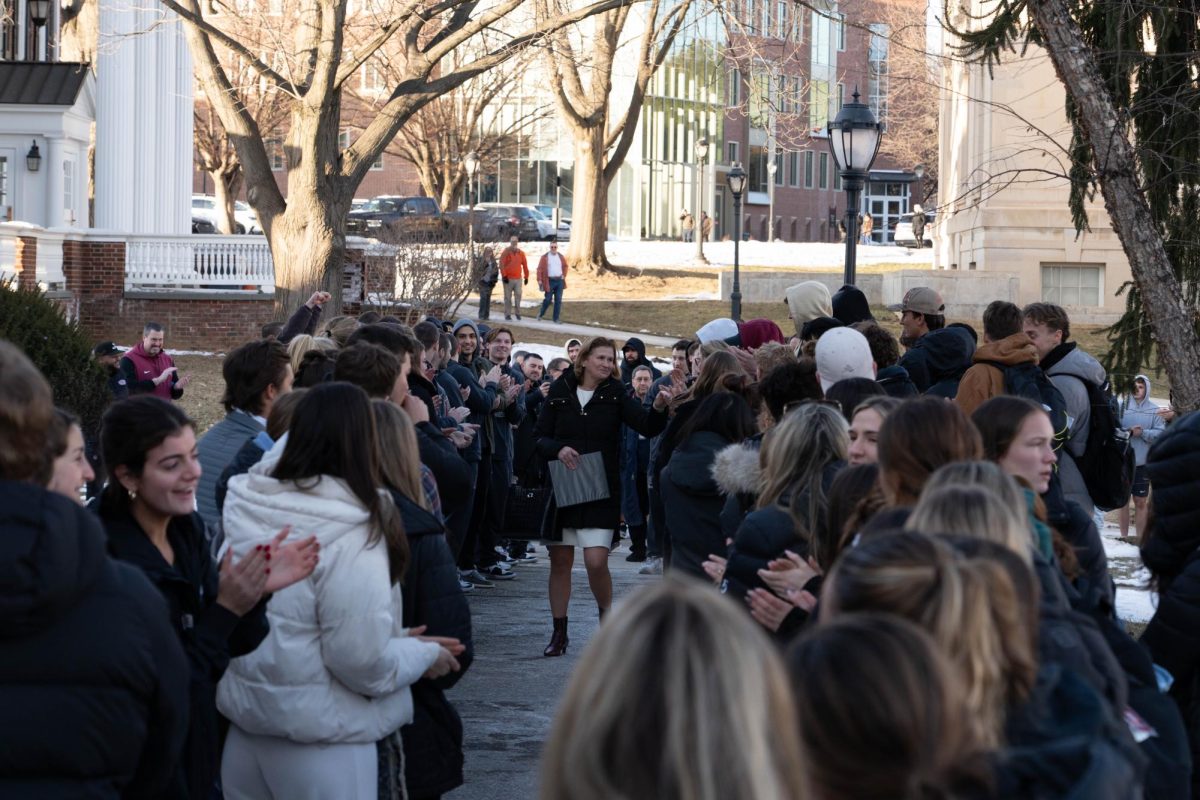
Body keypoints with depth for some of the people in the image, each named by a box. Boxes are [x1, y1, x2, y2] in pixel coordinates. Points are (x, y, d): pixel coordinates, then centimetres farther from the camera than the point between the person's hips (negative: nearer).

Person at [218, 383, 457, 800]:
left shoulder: (247, 511, -1)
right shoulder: (351, 535, -19)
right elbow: (363, 662, -19)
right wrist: (426, 654, 0)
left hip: (243, 729, 6)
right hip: (320, 743, -6)